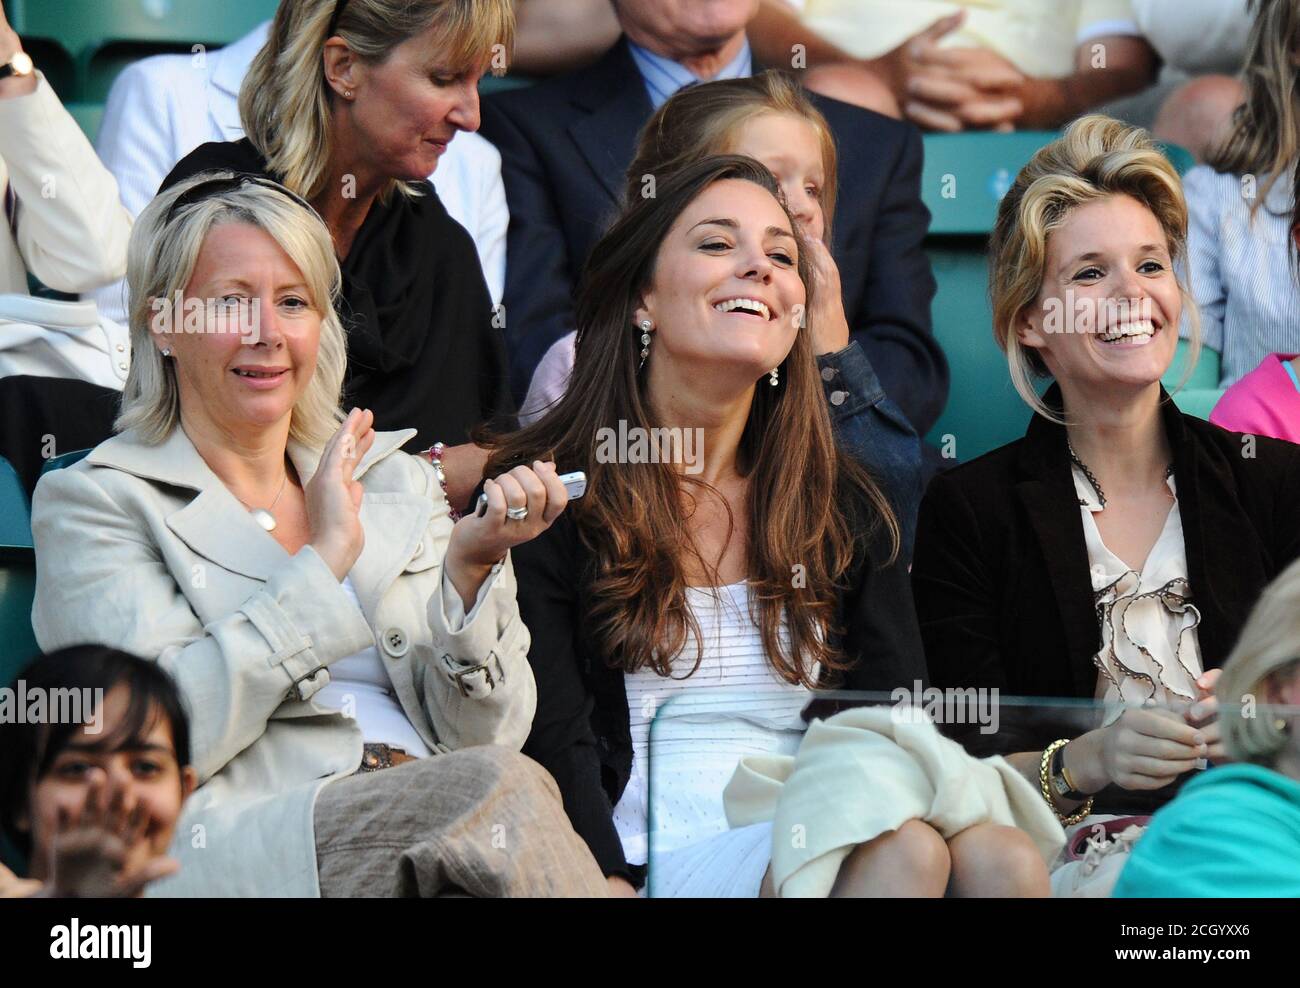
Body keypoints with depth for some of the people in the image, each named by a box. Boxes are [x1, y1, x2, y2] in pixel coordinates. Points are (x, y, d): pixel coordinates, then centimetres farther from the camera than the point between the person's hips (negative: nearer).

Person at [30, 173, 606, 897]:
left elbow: (484, 734, 12)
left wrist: (470, 570, -5)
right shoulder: (95, 503, 7)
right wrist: (325, 560, -7)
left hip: (426, 829, 5)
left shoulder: (397, 482, 21)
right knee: (503, 790, -31)